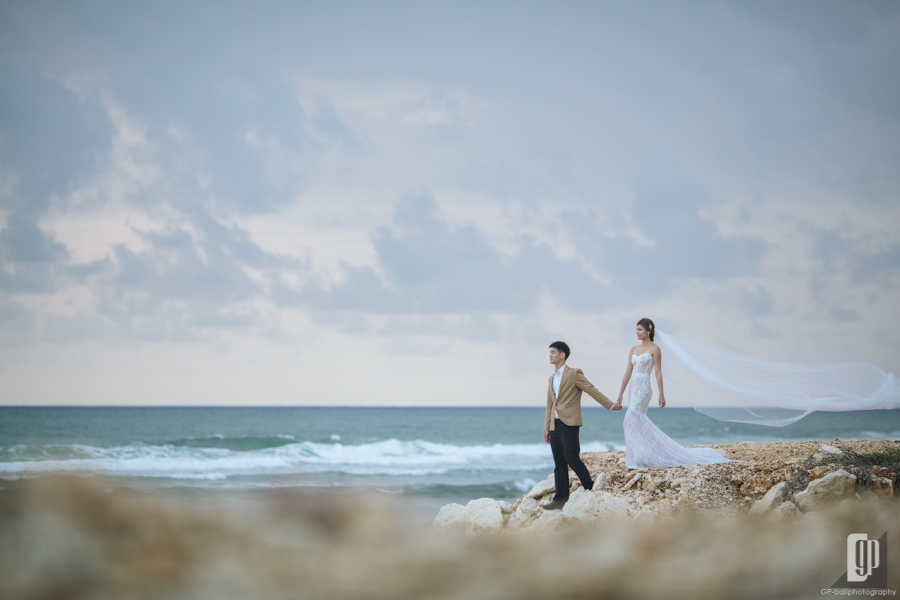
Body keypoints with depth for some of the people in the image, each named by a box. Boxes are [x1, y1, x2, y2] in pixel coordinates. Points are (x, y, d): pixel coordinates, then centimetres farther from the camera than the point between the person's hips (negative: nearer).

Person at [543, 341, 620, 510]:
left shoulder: (574, 374, -4)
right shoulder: (552, 378, 19)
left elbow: (593, 391, -1)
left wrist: (610, 405, -1)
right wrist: (546, 428, 19)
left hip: (569, 424, -7)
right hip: (555, 425, 7)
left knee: (571, 458, -14)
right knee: (559, 463, 6)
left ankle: (590, 488, 2)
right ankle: (560, 498, 8)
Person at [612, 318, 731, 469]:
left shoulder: (654, 349, -3)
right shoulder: (633, 350, 15)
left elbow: (658, 373, -6)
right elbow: (628, 373, 14)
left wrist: (661, 395, -9)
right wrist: (620, 395, 10)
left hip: (643, 389, -7)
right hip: (633, 389, 7)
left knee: (632, 419, -16)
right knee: (639, 421, 7)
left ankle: (636, 458, -11)